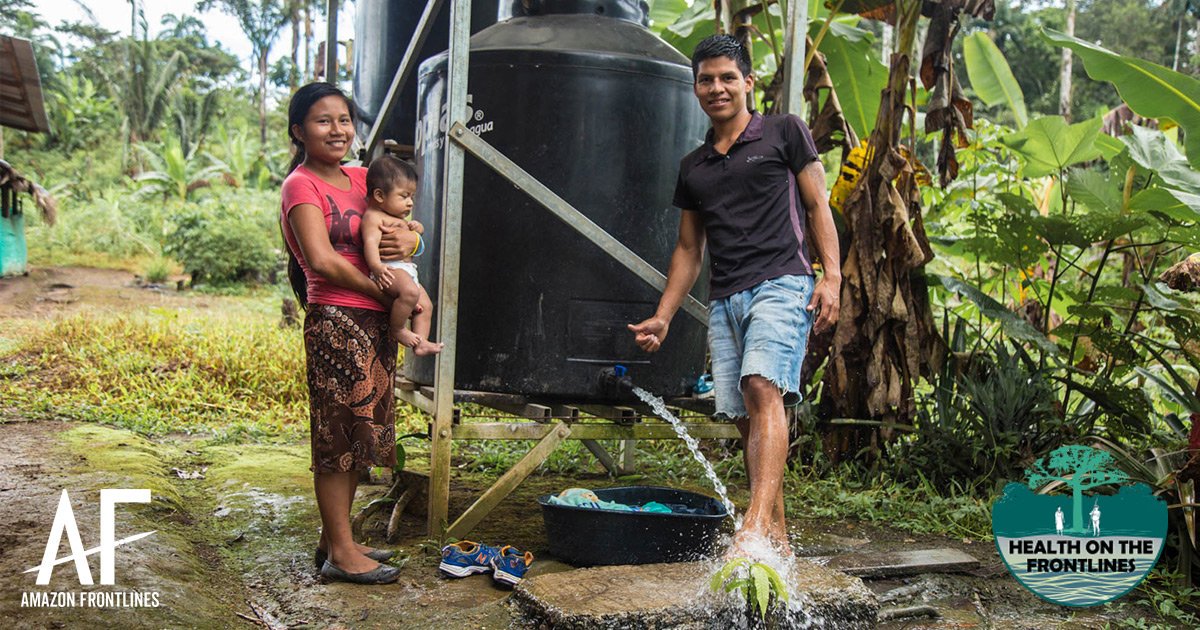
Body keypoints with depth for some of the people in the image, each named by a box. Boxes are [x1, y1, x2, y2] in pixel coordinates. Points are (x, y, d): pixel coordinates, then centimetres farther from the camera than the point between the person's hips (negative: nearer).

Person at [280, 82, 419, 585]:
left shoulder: (359, 179, 16)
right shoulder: (302, 185, -6)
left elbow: (406, 225, 22)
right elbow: (322, 261, -18)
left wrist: (408, 240, -2)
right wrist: (384, 291, -10)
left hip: (375, 322, 8)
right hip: (336, 320, -8)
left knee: (361, 432, 13)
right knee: (338, 434, -2)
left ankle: (334, 539, 25)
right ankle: (340, 553, 8)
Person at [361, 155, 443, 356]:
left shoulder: (399, 218, 24)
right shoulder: (373, 217, -8)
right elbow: (370, 242, -23)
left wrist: (416, 227, 15)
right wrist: (376, 266, -41)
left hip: (407, 271, 11)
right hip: (389, 270, -11)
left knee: (425, 305, 9)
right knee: (410, 292, -34)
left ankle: (420, 342, 6)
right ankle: (398, 330, -17)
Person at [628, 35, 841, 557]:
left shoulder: (784, 133, 9)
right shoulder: (693, 167, 21)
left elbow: (817, 206, 5)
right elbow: (688, 249, 23)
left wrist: (831, 276, -9)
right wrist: (662, 317, 15)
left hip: (781, 284, -5)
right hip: (724, 299, 5)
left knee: (763, 389, -25)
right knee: (744, 416, 2)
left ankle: (757, 522, -33)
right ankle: (776, 536, 10)